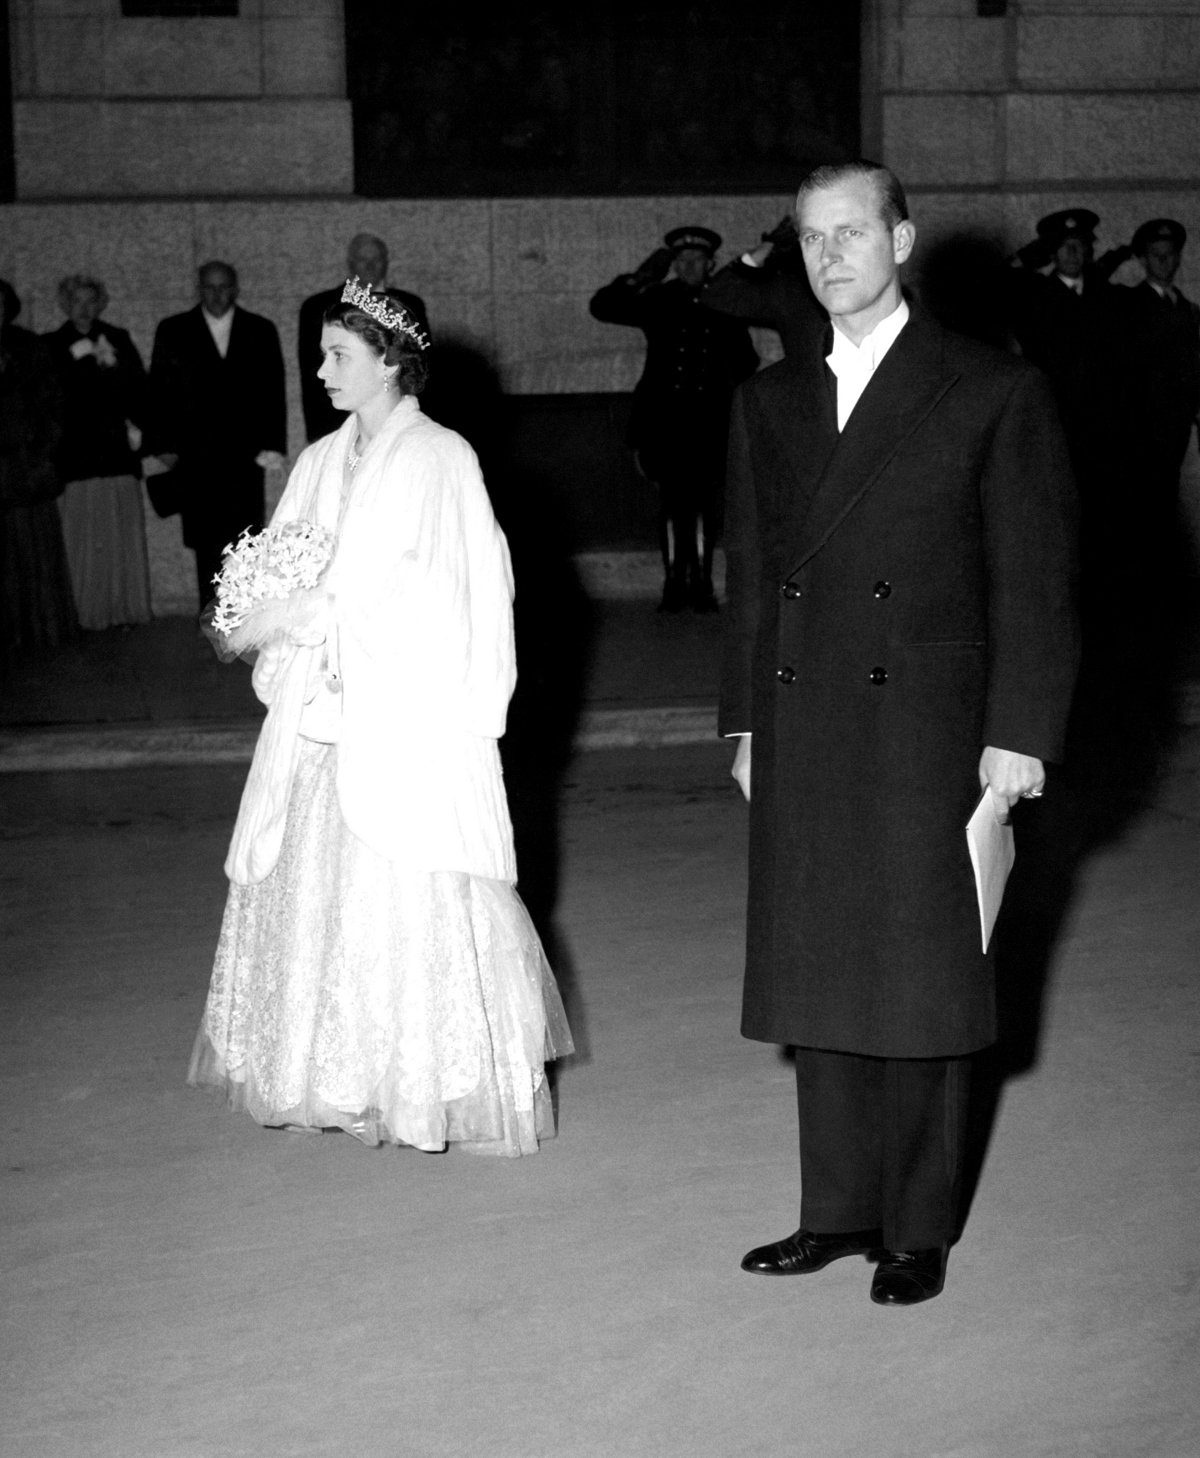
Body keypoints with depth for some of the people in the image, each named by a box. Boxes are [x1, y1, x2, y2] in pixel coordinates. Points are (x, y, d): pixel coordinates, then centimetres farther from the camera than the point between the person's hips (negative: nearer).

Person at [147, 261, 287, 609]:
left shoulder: (261, 331, 11)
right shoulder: (173, 331, 10)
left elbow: (273, 393, 8)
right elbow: (159, 391, 7)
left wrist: (272, 445, -1)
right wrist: (164, 446, 0)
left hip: (244, 455, 0)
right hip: (195, 458, 0)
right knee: (205, 542, 0)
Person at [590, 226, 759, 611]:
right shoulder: (657, 301, 4)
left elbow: (744, 362, 17)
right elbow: (601, 307, -2)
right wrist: (637, 279, -13)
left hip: (709, 418, 1)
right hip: (665, 417, -1)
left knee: (705, 502, 1)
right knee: (672, 501, 1)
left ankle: (701, 583, 7)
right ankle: (674, 583, 4)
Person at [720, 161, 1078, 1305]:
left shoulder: (995, 392, -2)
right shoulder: (768, 402, 12)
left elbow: (1034, 579, -4)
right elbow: (750, 575, 15)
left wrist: (1019, 735, -9)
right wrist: (747, 723, 10)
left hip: (927, 731, -4)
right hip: (800, 739, 4)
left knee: (919, 986, 3)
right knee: (818, 983, 10)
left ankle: (919, 1228, 17)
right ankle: (838, 1209, 23)